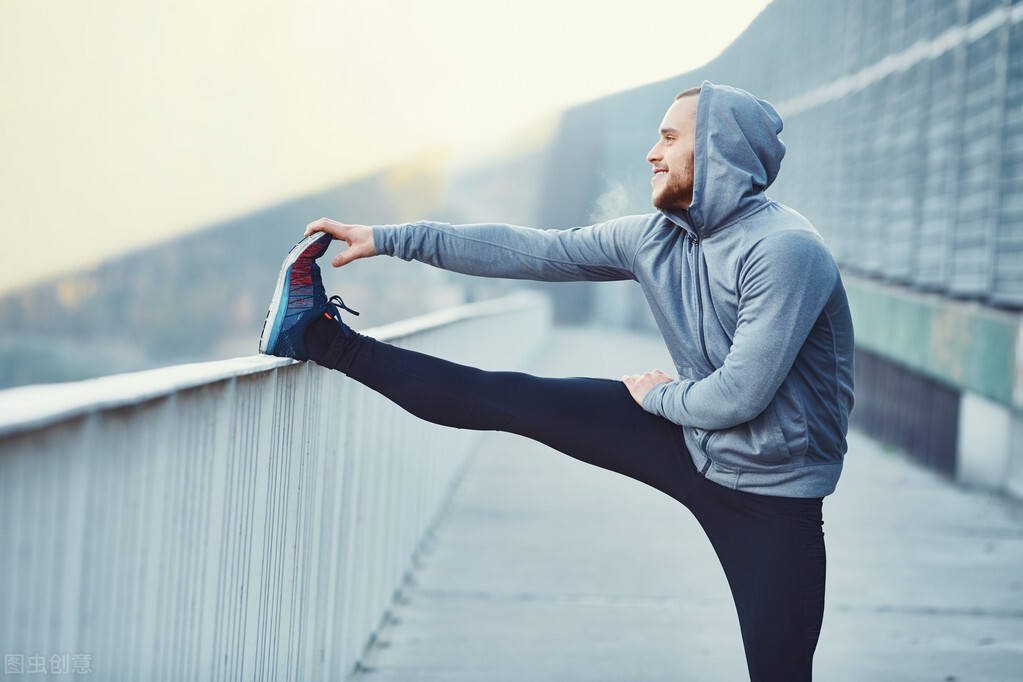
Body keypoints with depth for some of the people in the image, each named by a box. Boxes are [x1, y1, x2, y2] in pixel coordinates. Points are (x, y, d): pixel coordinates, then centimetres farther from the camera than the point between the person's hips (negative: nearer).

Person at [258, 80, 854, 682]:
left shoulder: (786, 250, -25)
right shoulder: (656, 237, -1)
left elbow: (740, 396, -27)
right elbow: (531, 252, 3)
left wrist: (660, 395, -7)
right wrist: (392, 239, 4)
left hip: (771, 498, -6)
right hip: (689, 441, 6)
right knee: (516, 400, 3)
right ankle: (324, 339, 12)